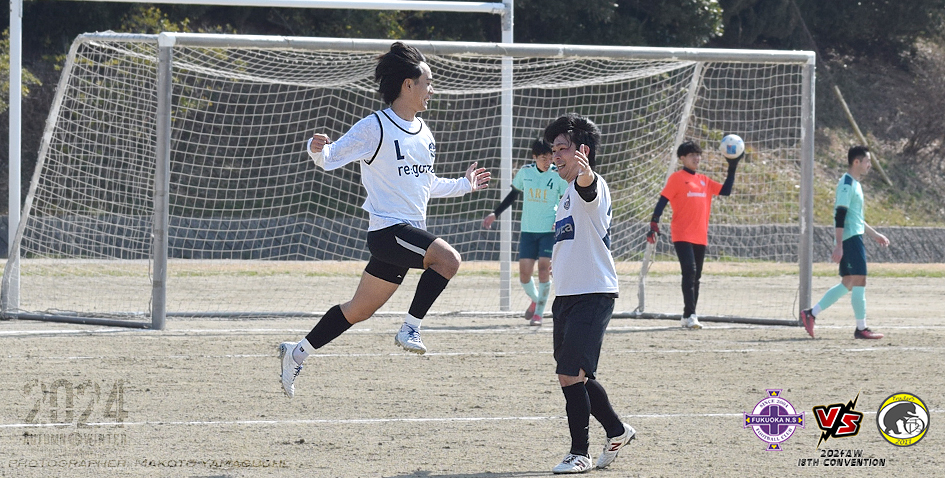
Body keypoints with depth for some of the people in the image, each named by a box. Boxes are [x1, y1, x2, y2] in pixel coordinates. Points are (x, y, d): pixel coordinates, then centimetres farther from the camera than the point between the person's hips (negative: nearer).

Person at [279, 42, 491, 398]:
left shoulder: (423, 133, 15)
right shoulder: (374, 128, -10)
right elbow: (330, 158, -10)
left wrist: (463, 185, 33)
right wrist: (317, 149, -32)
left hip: (412, 231, 8)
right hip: (387, 229, -8)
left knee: (361, 309, 11)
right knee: (448, 258, -28)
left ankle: (297, 353, 23)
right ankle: (410, 328, -17)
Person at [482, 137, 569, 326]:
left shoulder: (558, 176, -6)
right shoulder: (525, 172, 3)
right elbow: (514, 194, 19)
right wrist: (495, 214, 19)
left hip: (550, 231, -3)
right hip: (528, 230, 3)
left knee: (544, 269, -14)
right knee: (524, 273, -2)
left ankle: (539, 312, -2)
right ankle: (535, 300, 28)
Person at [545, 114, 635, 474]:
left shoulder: (592, 187, -12)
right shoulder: (567, 194, 18)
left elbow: (589, 187, -39)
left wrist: (584, 172, -60)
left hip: (593, 295, -10)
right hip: (567, 296, 10)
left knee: (571, 375, -12)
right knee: (577, 376, 15)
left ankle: (579, 453, -2)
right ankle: (617, 432, 31)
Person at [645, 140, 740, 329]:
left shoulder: (704, 180, 15)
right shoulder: (677, 178, -2)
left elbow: (725, 191, 17)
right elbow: (663, 200, -6)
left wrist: (732, 168, 12)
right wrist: (654, 224, -15)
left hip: (700, 236, 6)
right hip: (682, 235, -6)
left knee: (696, 276, 9)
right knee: (689, 271, -17)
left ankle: (689, 316, 17)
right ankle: (689, 315, -18)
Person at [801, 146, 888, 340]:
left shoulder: (854, 184, 19)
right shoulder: (847, 184, -13)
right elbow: (840, 216, -19)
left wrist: (874, 234, 30)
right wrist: (839, 246, -23)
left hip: (854, 238, 10)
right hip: (851, 238, -10)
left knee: (847, 284, 10)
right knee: (859, 282, -6)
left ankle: (811, 314, 11)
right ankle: (861, 329, -1)